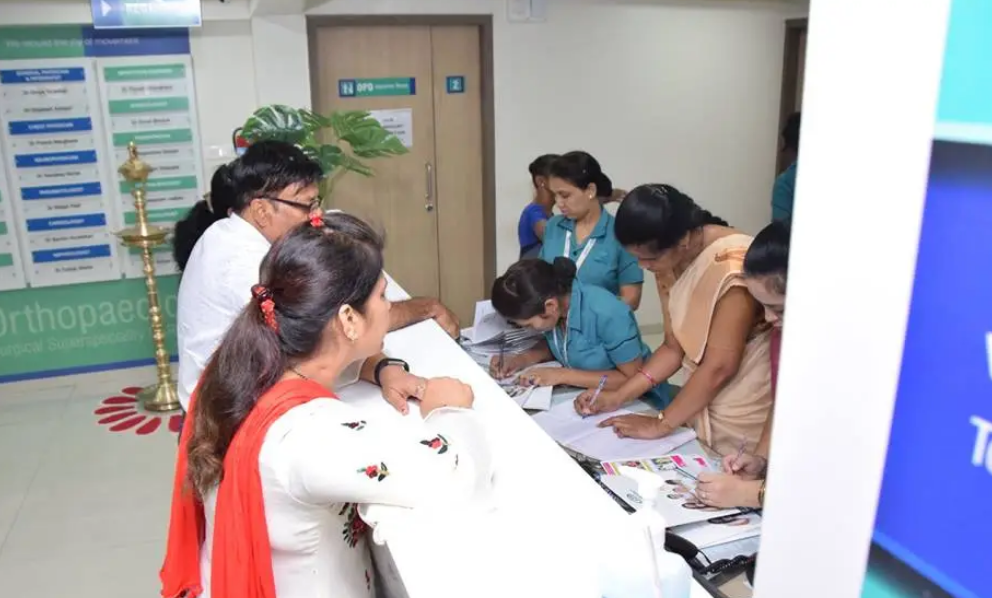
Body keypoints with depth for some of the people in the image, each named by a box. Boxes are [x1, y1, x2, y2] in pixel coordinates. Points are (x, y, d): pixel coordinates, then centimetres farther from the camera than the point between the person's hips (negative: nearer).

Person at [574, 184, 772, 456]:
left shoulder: (735, 263, -26)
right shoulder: (670, 264, -2)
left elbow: (720, 367, -24)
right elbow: (674, 347, 5)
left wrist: (660, 424, -16)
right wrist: (618, 396, -2)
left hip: (744, 420, -6)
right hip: (704, 405, 7)